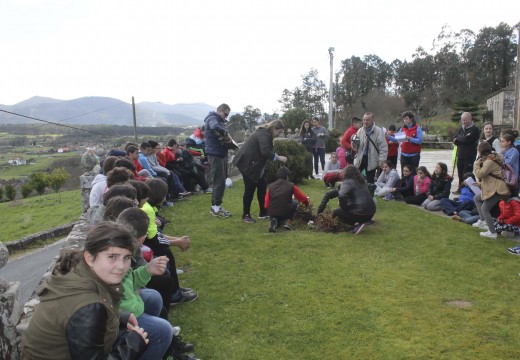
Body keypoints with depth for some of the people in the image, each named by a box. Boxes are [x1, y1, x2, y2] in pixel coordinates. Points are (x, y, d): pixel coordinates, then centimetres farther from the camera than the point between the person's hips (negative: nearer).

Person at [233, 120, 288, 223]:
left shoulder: (266, 134, 15)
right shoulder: (264, 135, -18)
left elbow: (266, 151, 16)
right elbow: (265, 152, -29)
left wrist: (277, 157, 7)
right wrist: (278, 157, -22)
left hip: (255, 165, 11)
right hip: (247, 164, -11)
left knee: (262, 186, 11)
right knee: (250, 189, -3)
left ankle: (263, 213, 21)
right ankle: (245, 215, 10)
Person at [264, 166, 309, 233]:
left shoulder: (271, 186, 6)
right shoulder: (291, 186, 0)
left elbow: (266, 205, 4)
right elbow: (304, 199, 9)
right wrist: (306, 203, 32)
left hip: (272, 214, 3)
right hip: (285, 213, -2)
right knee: (295, 203, 26)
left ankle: (274, 222, 1)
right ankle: (289, 222, 10)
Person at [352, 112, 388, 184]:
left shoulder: (378, 131, -9)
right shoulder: (360, 130, 5)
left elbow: (383, 148, -10)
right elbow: (356, 148, 10)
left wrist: (381, 160, -15)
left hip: (372, 160, -3)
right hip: (360, 158, 4)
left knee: (370, 181, 8)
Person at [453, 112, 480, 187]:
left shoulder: (475, 129, -8)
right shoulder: (461, 128, 14)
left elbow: (467, 139, -20)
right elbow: (455, 140, 5)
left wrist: (458, 138, -4)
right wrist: (462, 139, -12)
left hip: (469, 157, -6)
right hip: (460, 156, 6)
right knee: (460, 176, 13)